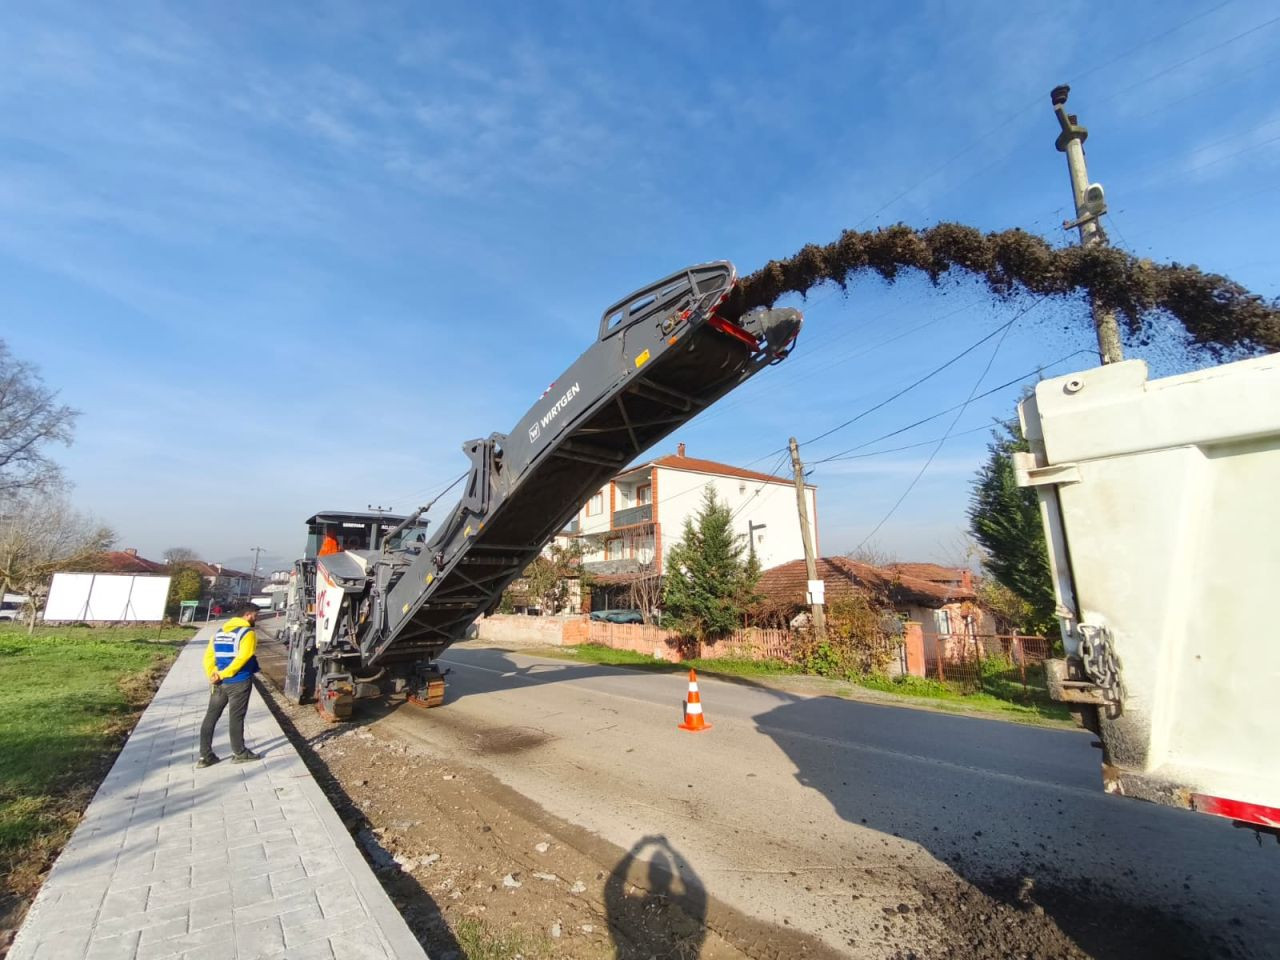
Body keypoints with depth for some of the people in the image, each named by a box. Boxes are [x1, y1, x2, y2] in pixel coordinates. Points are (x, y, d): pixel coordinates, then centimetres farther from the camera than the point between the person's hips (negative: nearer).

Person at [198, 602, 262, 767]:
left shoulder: (219, 632, 13)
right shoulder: (248, 633, -11)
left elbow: (208, 655, 7)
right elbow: (242, 658, -22)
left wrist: (213, 675, -2)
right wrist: (222, 674, -14)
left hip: (219, 683, 7)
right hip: (239, 683, -7)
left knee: (210, 717, 13)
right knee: (236, 717, 4)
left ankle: (205, 756, 17)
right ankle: (239, 753, 16)